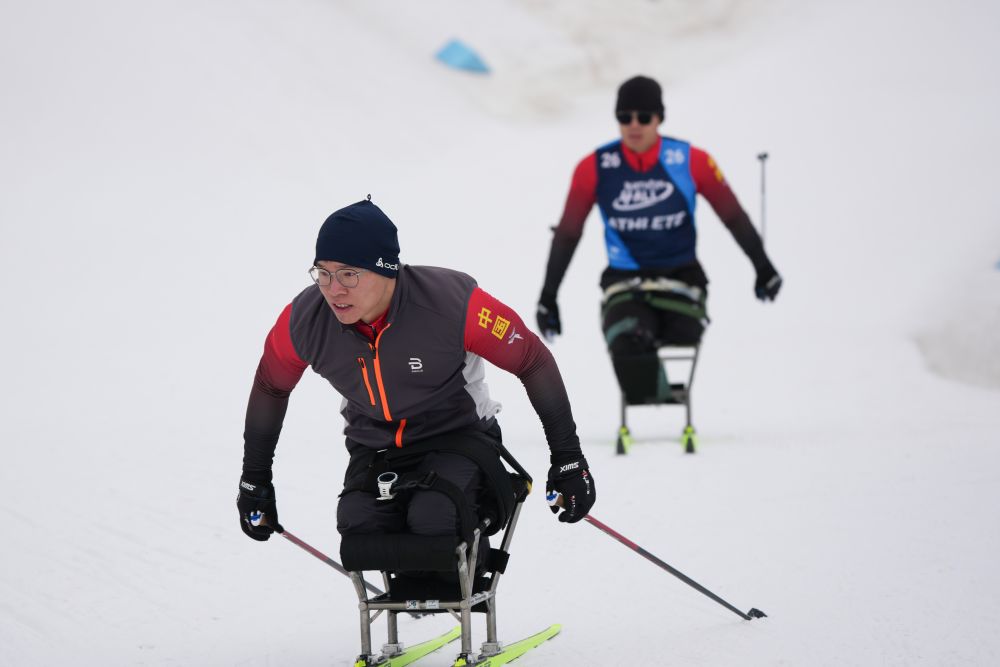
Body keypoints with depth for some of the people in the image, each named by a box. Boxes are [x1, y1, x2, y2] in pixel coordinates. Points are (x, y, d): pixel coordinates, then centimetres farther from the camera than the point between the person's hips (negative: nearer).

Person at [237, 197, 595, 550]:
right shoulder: (304, 320, -18)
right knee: (358, 527, -26)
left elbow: (534, 362, -14)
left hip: (457, 435, -3)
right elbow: (270, 388, 4)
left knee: (432, 519, -31)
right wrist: (253, 480, 11)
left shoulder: (454, 302, -28)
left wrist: (567, 459, -10)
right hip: (373, 445, 3)